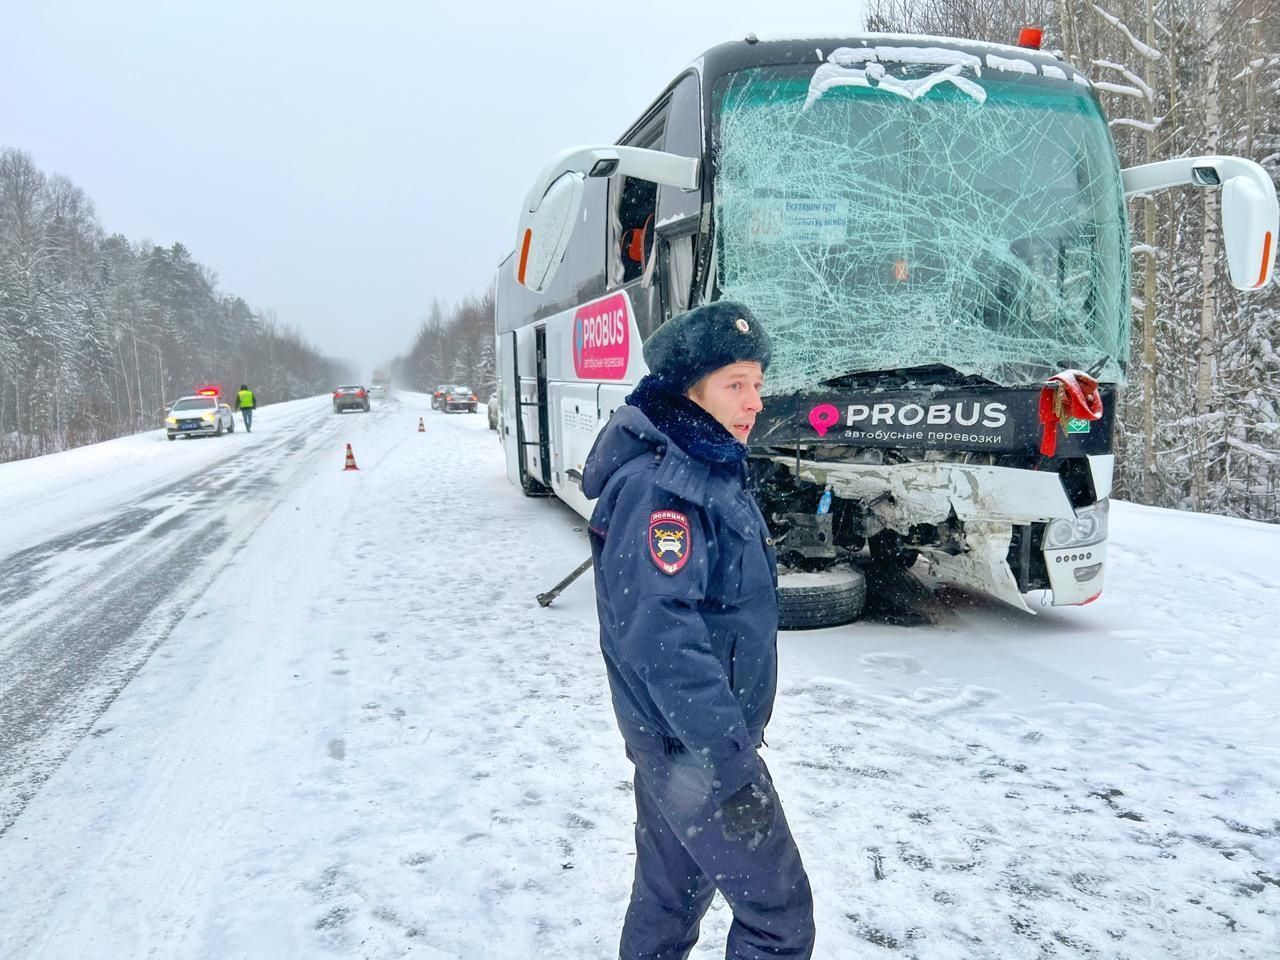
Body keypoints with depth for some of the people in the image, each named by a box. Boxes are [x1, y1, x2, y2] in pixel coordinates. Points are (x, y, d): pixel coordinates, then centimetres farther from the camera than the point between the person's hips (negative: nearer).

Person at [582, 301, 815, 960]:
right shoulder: (659, 489, -24)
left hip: (675, 739, 9)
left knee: (671, 892, 23)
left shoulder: (709, 468, 9)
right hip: (695, 749, -9)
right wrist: (726, 749, -26)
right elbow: (661, 637, -30)